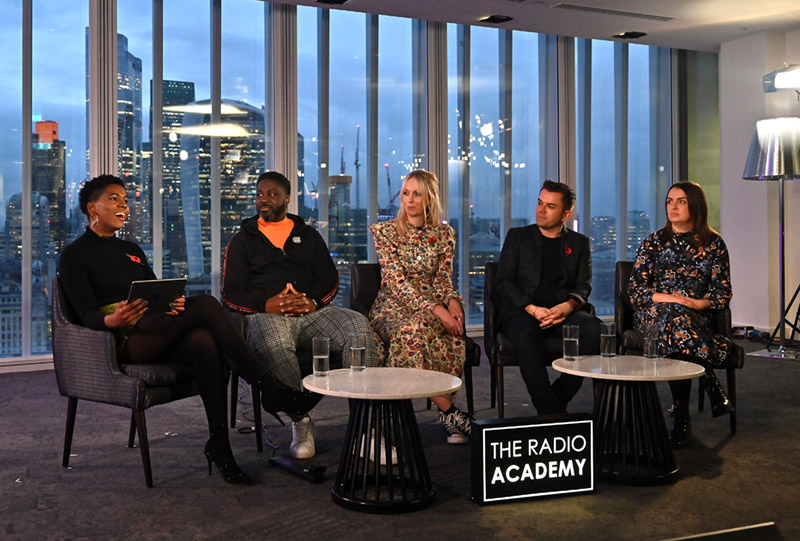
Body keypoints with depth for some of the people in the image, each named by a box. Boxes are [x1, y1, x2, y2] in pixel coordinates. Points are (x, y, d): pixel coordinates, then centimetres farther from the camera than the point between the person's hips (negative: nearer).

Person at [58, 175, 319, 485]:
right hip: (122, 342, -6)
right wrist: (112, 320, -31)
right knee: (205, 305, -30)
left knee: (204, 343, -33)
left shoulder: (132, 250, 27)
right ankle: (270, 388, -30)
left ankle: (219, 445, -30)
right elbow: (88, 315, -6)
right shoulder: (74, 255, 7)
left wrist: (174, 303, -6)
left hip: (157, 340, 6)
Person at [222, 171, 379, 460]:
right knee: (274, 342, -41)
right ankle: (301, 423, -26)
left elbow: (330, 278, 14)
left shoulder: (308, 235, 24)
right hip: (266, 315, -2)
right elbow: (231, 293, 9)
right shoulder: (243, 239, 18)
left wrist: (313, 300, -9)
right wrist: (266, 304, -12)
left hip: (313, 310, 2)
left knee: (359, 325, -29)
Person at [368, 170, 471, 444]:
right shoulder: (385, 231, 1)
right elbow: (397, 281, -10)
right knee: (414, 331, -38)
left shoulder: (444, 234, 11)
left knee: (418, 326, -36)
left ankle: (447, 414, -27)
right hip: (392, 309, -2)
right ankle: (449, 412, -29)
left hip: (433, 310, 2)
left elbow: (443, 278, 6)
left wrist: (452, 300, -19)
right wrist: (437, 309, -22)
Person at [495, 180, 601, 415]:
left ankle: (558, 399, -19)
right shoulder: (517, 236, 13)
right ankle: (551, 411, -31)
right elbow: (504, 281, 3)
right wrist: (533, 309, -14)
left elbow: (583, 286, 9)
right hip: (521, 310, -2)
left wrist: (568, 306, -15)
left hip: (562, 311, 2)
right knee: (526, 335, -37)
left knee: (594, 329, -30)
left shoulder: (579, 242, 18)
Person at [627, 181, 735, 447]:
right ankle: (712, 387, -30)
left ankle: (681, 415, -30)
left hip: (697, 316, 0)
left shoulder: (713, 244, 12)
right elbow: (635, 290, 4)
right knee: (676, 315, -37)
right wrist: (667, 298, -13)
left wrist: (697, 303, -14)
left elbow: (723, 293, 7)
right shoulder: (653, 243, 13)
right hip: (653, 316, 0)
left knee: (679, 322, -38)